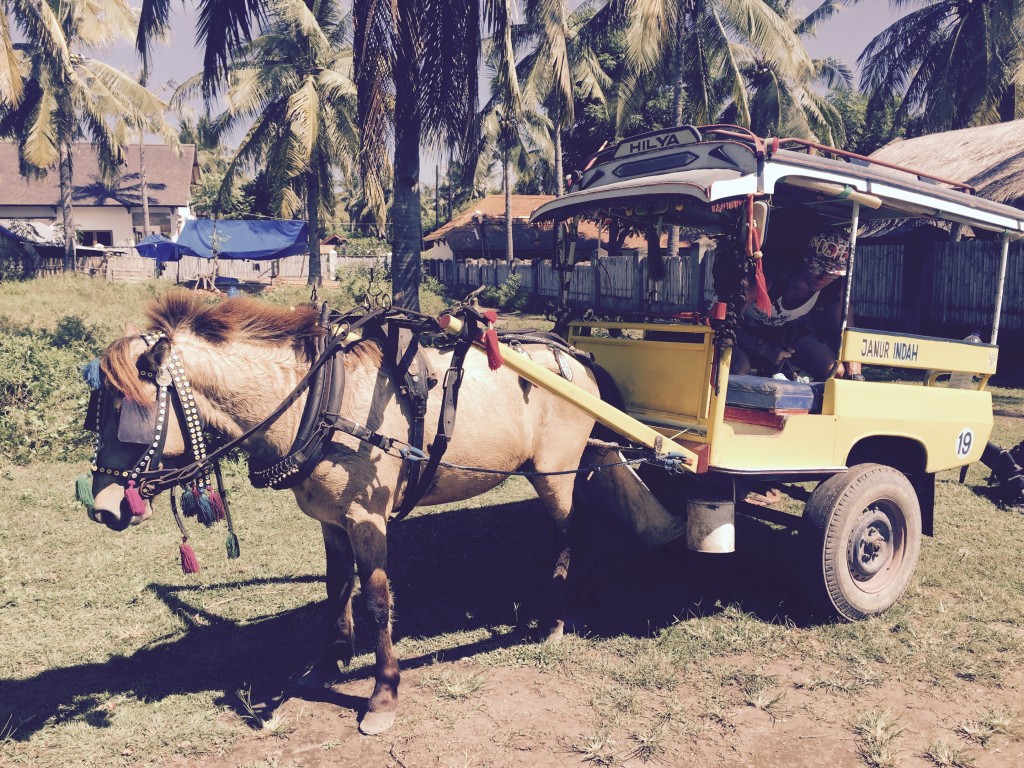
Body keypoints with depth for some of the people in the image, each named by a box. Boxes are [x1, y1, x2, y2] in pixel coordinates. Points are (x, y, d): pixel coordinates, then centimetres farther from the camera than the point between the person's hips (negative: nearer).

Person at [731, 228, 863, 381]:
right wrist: (765, 349, -31)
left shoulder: (835, 290, -20)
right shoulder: (770, 281, -35)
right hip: (745, 331, -5)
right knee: (739, 370, -38)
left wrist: (855, 375, -29)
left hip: (787, 331, 6)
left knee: (837, 373, -10)